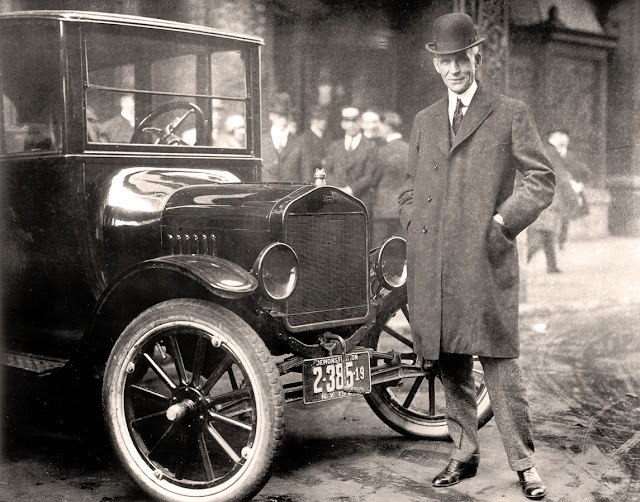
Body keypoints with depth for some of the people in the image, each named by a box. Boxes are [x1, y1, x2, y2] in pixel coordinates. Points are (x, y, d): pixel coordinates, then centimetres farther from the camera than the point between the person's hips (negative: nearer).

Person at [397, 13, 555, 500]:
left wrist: (503, 222, -10)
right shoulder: (424, 121, 19)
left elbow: (541, 178, 1)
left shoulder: (511, 114, 6)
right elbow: (410, 189, 25)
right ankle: (464, 455, 22)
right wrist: (417, 232, 9)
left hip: (486, 259, -4)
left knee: (499, 359, -6)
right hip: (433, 267, 5)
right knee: (451, 364, 10)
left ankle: (524, 462, 4)